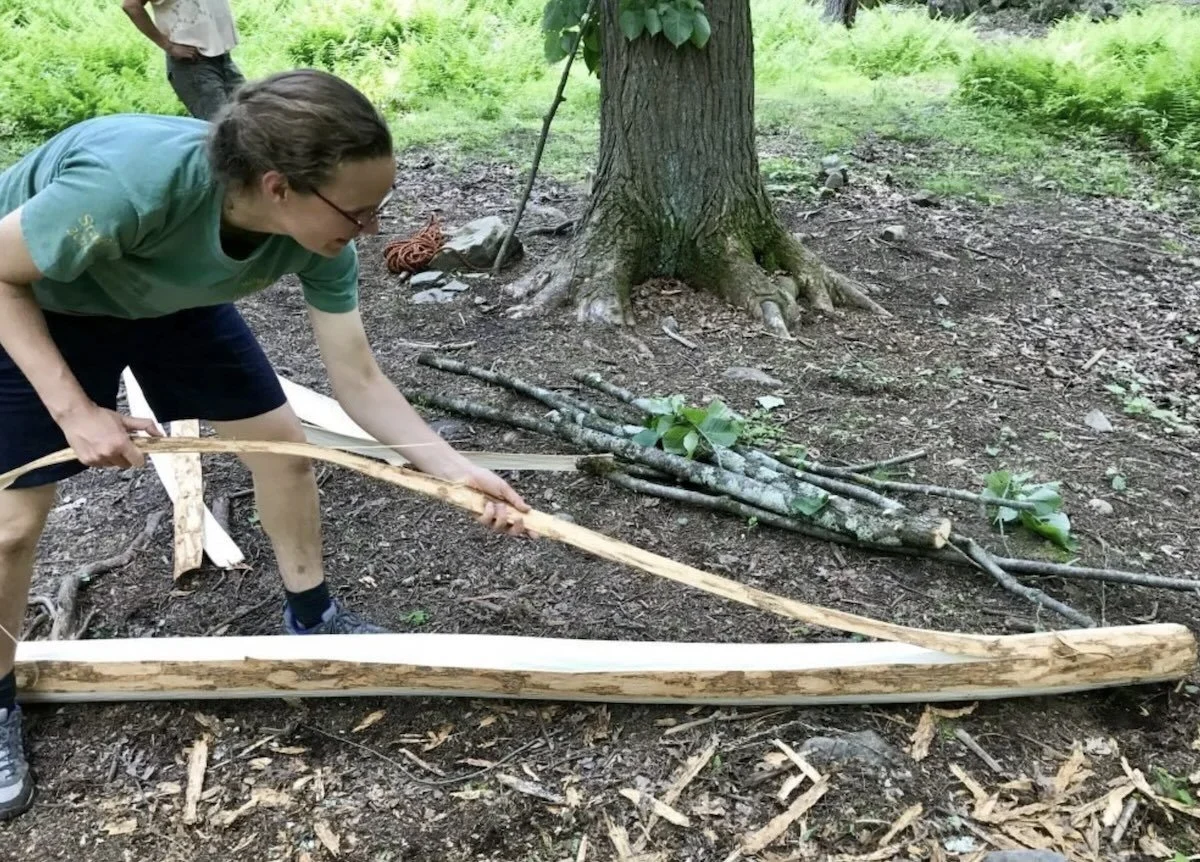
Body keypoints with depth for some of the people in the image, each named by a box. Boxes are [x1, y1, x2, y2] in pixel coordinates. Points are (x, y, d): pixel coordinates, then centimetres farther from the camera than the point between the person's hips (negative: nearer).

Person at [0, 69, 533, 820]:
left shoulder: (320, 237, -28)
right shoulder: (133, 183, -44)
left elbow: (359, 381, -19)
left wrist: (456, 470, -27)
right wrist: (74, 410, -31)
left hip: (172, 300, 5)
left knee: (284, 442, 2)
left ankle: (312, 614, 25)